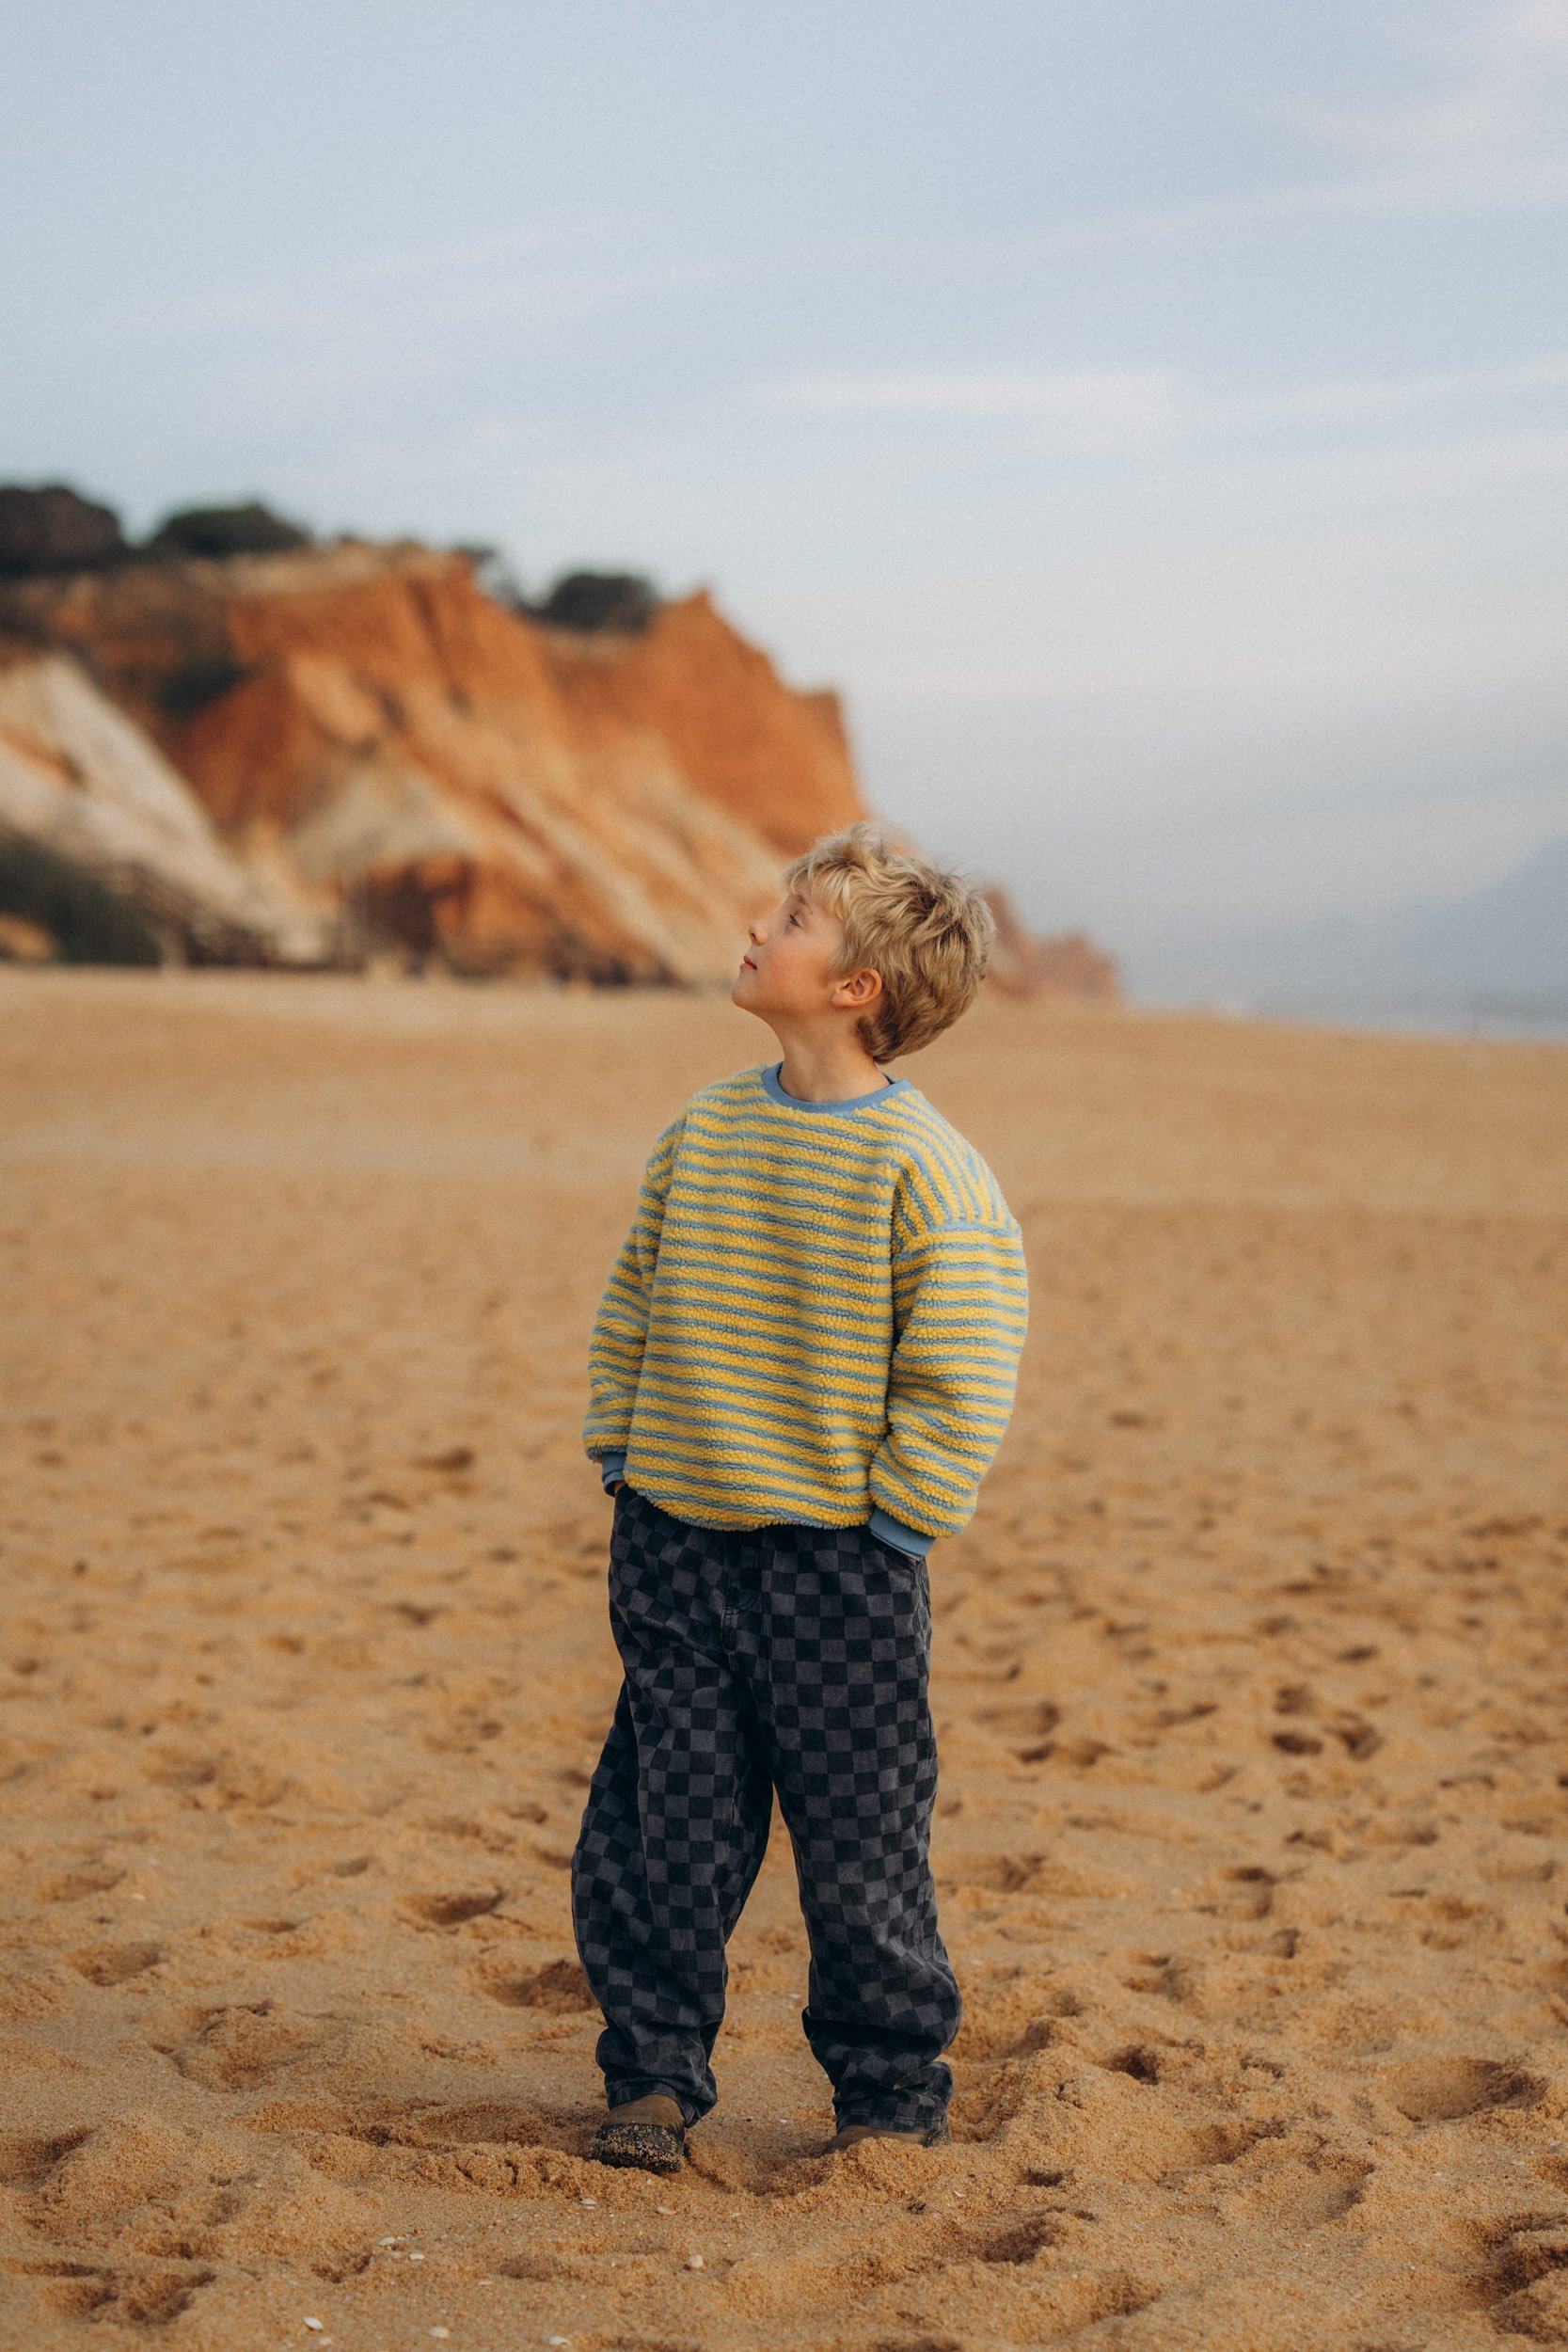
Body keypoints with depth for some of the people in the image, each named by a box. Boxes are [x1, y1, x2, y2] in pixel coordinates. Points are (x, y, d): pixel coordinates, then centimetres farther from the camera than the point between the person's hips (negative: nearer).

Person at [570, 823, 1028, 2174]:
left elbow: (963, 1387, -11)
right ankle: (655, 2073, 23)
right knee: (658, 1829, 7)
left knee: (860, 1851, 6)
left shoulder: (927, 1170, -12)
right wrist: (621, 1459, 8)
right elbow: (631, 1312, 15)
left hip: (838, 1563, -4)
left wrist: (885, 1529, -11)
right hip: (676, 1547, 5)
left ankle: (893, 2090, 23)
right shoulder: (702, 1130, 5)